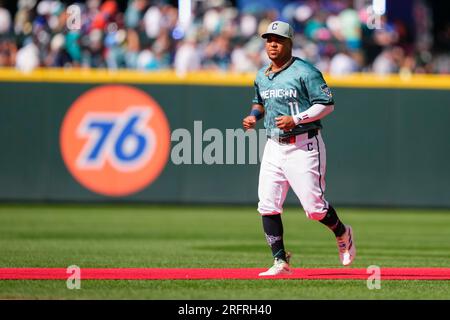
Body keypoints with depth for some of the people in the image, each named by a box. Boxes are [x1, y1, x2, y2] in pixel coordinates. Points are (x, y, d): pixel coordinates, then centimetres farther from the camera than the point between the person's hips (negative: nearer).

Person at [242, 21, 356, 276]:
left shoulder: (304, 72, -10)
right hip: (274, 147, 7)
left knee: (314, 206, -5)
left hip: (303, 147, -7)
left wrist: (296, 119, -20)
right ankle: (280, 262, 4)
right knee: (268, 206, -3)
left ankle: (343, 234, 25)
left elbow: (327, 104, -12)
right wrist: (254, 116, 8)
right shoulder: (262, 77, 12)